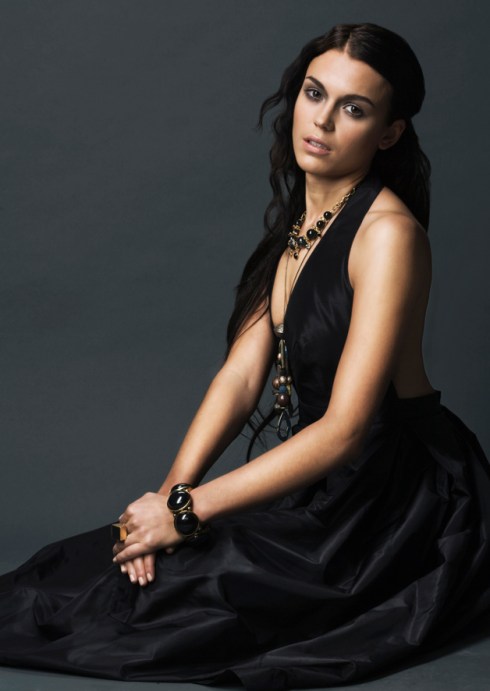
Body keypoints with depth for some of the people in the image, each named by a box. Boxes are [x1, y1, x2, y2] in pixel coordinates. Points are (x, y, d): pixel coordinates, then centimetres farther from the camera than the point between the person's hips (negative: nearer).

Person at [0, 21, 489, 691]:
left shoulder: (387, 233, -22)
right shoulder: (299, 219, 6)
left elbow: (344, 428, -26)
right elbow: (242, 373, 2)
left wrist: (187, 510, -23)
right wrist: (168, 495, -12)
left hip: (396, 503, -8)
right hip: (327, 478, 8)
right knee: (139, 556, -1)